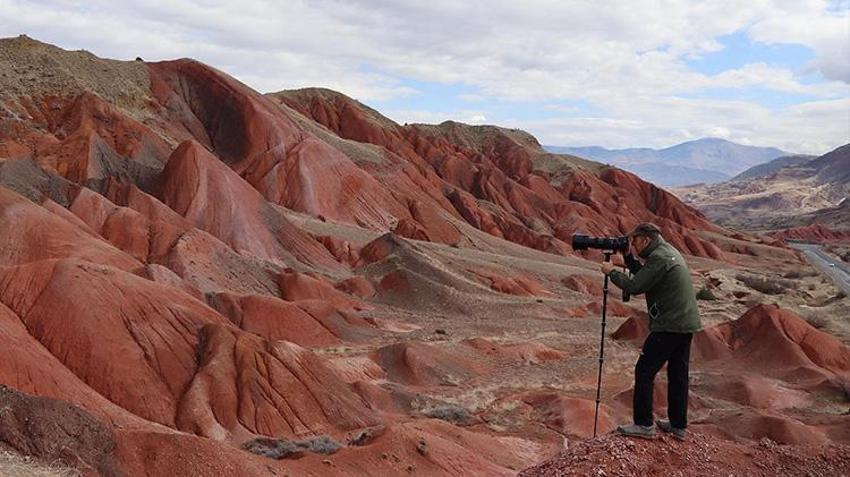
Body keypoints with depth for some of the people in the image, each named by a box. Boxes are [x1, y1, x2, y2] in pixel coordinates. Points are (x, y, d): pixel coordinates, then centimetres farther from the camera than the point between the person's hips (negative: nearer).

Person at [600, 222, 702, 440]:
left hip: (669, 326, -10)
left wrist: (611, 272, -4)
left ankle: (644, 425, -1)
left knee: (644, 371, -3)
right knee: (678, 374, 14)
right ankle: (678, 426, 20)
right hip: (687, 324, 10)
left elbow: (635, 287, -16)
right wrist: (628, 258, 12)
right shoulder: (669, 251, 15)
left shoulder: (659, 257, -14)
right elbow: (644, 276, 19)